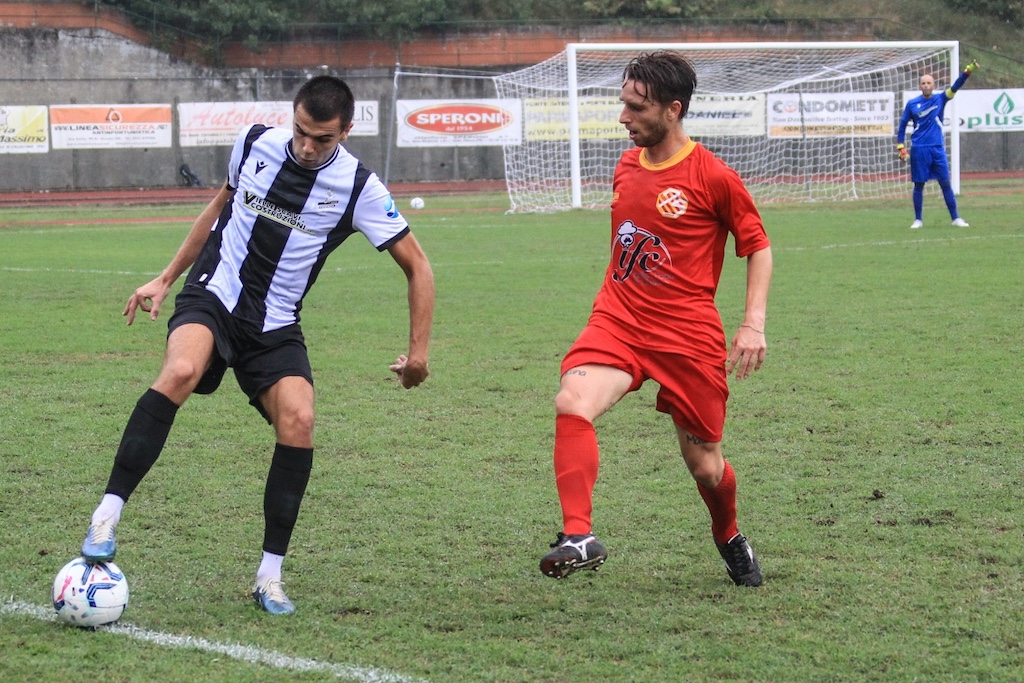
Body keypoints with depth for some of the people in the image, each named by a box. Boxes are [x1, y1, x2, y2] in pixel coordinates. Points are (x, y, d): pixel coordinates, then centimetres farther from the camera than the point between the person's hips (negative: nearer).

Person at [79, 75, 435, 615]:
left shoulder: (358, 187, -9)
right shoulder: (255, 144, -2)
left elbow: (417, 266, -1)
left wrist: (418, 349, -6)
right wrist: (166, 278, 19)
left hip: (274, 327, 0)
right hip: (213, 296, 0)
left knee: (298, 421, -22)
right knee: (180, 372, -33)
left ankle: (270, 577, -8)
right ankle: (107, 516, -30)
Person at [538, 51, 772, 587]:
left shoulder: (713, 177, -8)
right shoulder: (626, 167, 9)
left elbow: (758, 247, 2)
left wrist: (754, 324, -8)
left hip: (689, 334, -4)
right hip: (618, 320, 4)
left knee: (705, 467, 7)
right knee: (573, 403, -28)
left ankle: (730, 539, 41)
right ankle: (579, 536, -33)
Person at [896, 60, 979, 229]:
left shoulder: (940, 99, 5)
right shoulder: (912, 104, 3)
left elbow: (956, 86, -7)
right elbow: (902, 125, 9)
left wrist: (968, 70, -21)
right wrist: (901, 148, 2)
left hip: (937, 148, 1)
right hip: (918, 150, -1)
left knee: (946, 184, 0)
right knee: (919, 185, 3)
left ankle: (956, 218, 3)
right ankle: (918, 220, 11)